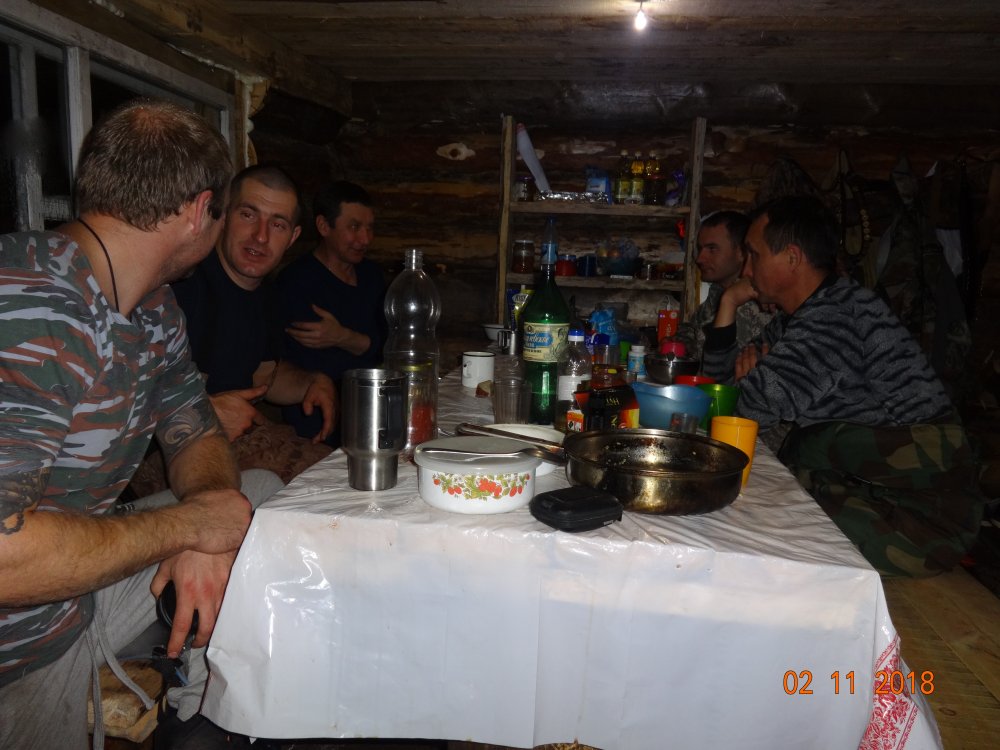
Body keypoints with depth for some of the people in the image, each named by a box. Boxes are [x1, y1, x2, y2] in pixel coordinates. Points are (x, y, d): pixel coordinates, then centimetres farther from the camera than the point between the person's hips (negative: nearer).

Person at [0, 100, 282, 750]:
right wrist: (190, 524, -22)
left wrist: (208, 538, -13)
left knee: (264, 491, 8)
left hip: (86, 586, 8)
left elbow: (195, 434, 8)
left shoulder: (155, 305, -1)